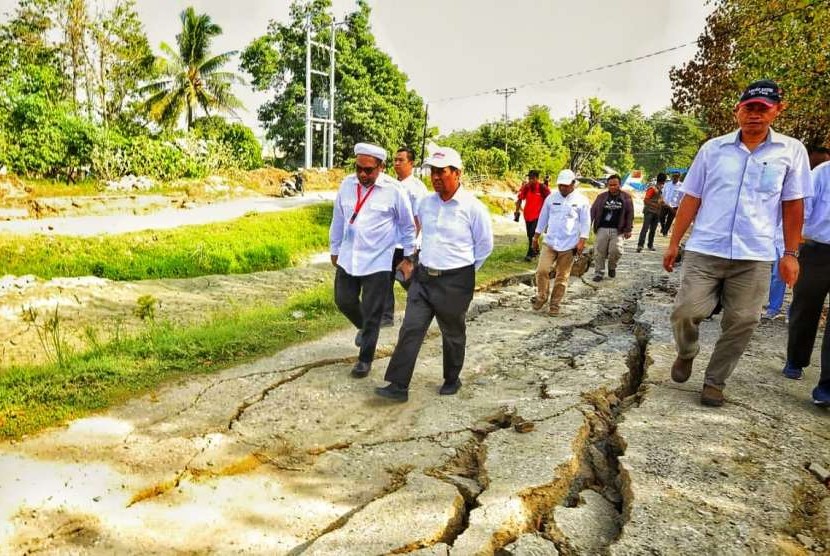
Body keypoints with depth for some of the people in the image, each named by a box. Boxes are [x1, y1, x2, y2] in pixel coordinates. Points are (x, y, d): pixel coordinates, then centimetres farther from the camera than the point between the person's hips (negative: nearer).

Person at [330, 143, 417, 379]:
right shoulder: (347, 184, 0)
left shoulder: (393, 190, -12)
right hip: (348, 258, 4)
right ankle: (364, 328, 45)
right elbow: (338, 219, 12)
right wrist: (334, 249, 18)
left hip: (377, 262, -4)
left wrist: (408, 256, 6)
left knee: (371, 314, 3)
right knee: (343, 301, 13)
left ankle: (365, 359, 19)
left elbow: (407, 226, 0)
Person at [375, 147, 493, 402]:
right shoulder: (425, 203, 3)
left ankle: (452, 380, 34)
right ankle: (398, 385, 3)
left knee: (453, 334, 13)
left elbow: (484, 245, 0)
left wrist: (464, 270, 5)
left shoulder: (473, 207, -12)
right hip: (423, 277, 4)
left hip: (455, 282, -4)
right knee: (410, 330, -2)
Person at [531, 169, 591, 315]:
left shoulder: (582, 201, -2)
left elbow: (585, 223, -2)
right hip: (549, 242, 2)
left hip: (569, 245, -2)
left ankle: (555, 304, 18)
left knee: (562, 277, 5)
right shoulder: (551, 197, 5)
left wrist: (582, 241, -11)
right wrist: (536, 237, 13)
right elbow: (543, 218, 12)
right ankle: (541, 297, 12)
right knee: (542, 270, -10)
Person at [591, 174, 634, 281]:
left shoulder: (626, 197, 5)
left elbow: (630, 214, 6)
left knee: (616, 250, -14)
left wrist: (628, 229, 0)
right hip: (602, 229, 1)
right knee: (599, 252, 0)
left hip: (618, 230, -1)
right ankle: (598, 272, 14)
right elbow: (593, 211, 6)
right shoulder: (601, 197, 8)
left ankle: (612, 266, 17)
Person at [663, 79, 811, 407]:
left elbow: (793, 205, 7)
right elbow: (691, 198, 8)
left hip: (755, 257, 1)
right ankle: (686, 354, 25)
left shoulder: (792, 151, 6)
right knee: (686, 312, -7)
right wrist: (673, 243, 5)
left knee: (742, 322, 4)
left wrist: (791, 253, 2)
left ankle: (714, 381, 21)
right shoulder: (713, 148, 7)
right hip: (704, 250, 0)